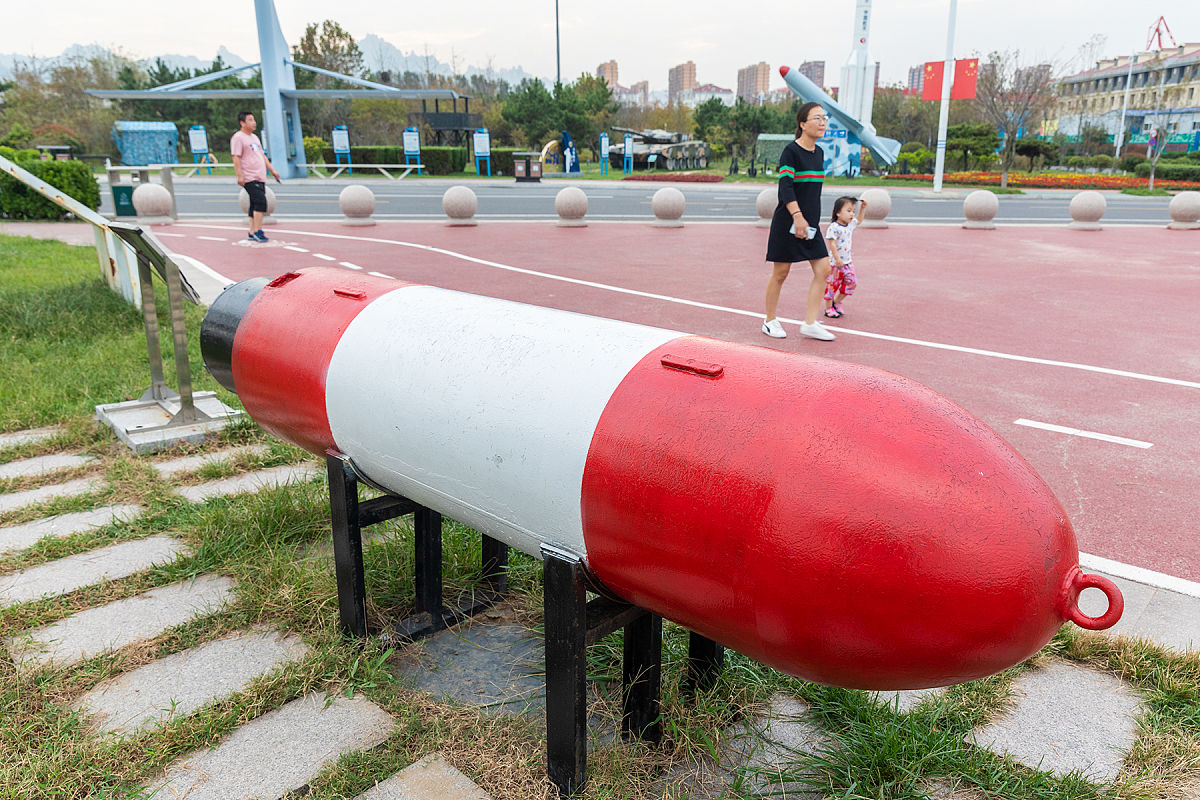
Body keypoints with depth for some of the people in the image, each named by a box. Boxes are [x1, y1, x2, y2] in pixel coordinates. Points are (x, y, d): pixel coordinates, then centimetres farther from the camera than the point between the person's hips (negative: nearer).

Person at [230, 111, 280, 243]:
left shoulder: (254, 137, 22)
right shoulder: (238, 138, -6)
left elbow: (262, 156, 28)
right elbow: (236, 158, -13)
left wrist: (272, 170, 22)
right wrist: (239, 176, -20)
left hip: (260, 178, 9)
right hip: (250, 178, -9)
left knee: (255, 205, 8)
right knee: (261, 202, -18)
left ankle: (252, 233, 12)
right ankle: (257, 231, -14)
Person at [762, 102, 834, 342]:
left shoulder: (819, 152, 12)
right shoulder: (791, 151, -11)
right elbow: (785, 186, -21)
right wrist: (797, 216, -30)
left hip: (810, 223, 7)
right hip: (787, 222, -7)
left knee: (823, 268, -1)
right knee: (781, 272, 2)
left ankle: (810, 323, 5)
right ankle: (770, 321, 17)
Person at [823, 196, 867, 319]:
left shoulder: (850, 224, 8)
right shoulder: (834, 227, -18)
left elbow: (859, 220, 31)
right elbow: (832, 244, -22)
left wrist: (862, 208, 22)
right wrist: (837, 259, -26)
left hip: (847, 261, 8)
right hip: (835, 262, -8)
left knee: (851, 282, 7)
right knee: (832, 284, 0)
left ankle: (837, 302, 24)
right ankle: (828, 308, 12)